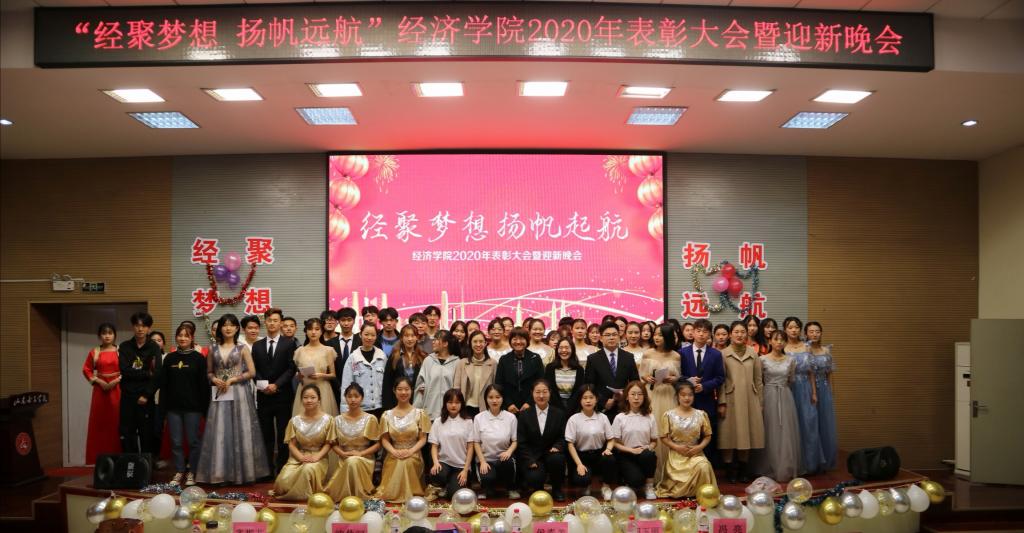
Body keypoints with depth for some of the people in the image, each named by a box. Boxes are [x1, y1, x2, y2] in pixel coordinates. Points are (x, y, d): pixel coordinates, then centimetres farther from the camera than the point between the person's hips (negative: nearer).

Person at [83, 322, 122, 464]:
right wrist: (98, 381, -6)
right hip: (100, 389, 1)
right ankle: (99, 457, 8)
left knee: (116, 422, -1)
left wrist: (116, 380, -11)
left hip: (117, 389, -1)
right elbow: (86, 370, 6)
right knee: (99, 423, 2)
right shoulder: (94, 352, 5)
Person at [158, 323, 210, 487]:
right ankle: (178, 472, 17)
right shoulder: (169, 358, 9)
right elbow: (162, 382, 8)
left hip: (192, 406, -3)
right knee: (176, 441, 6)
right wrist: (163, 405, 1)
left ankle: (191, 473, 13)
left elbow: (204, 384, -2)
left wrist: (205, 406, -6)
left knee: (193, 441, 2)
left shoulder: (198, 358, -1)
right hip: (173, 406, 3)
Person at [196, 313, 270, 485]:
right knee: (219, 433, -1)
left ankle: (241, 471, 8)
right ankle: (220, 473, 5)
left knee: (240, 432, -1)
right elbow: (209, 372, 14)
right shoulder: (214, 349, 9)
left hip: (239, 394, -2)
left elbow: (251, 372, -2)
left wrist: (232, 380, -11)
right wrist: (215, 380, -7)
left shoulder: (242, 349, 2)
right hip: (220, 395, 2)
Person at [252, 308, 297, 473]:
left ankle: (282, 469, 7)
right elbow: (254, 370, 8)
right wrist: (263, 385, -8)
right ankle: (267, 468, 11)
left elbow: (291, 369, -4)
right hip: (263, 395, 3)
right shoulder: (257, 345, 12)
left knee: (283, 433, 1)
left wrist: (276, 385, -13)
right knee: (266, 434, 5)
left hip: (282, 395, -2)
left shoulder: (289, 344, 2)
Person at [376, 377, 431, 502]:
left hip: (413, 456, -1)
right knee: (399, 463, -32)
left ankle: (410, 492, -15)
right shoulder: (387, 415, 8)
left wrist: (410, 451, -17)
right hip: (394, 456, 1)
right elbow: (384, 439, 6)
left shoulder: (420, 413, 4)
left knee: (408, 462, -34)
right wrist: (394, 451, -14)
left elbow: (423, 439, 1)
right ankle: (394, 493, -14)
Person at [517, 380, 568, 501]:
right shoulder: (524, 415, 4)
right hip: (532, 457, -1)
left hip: (551, 454, 1)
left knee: (557, 459, -34)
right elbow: (521, 442, 1)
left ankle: (557, 489, -4)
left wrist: (557, 446, -16)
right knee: (535, 478, -29)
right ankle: (536, 488, 12)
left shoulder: (559, 414, 6)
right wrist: (530, 461, -12)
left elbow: (563, 437, 7)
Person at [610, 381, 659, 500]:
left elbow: (654, 441, 9)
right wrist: (632, 450, -16)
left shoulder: (649, 417, 2)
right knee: (636, 480, -29)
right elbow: (616, 443, -2)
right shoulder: (620, 418, -5)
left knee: (648, 455, -35)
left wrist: (648, 447, -13)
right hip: (626, 455, -2)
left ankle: (649, 486, -8)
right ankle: (625, 478, 10)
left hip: (645, 454, 2)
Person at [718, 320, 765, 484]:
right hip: (731, 400, -2)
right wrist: (722, 402, -9)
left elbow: (758, 379, 8)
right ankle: (731, 471, 11)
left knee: (747, 433, 7)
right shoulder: (723, 354, -2)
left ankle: (744, 471, 19)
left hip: (750, 400, 2)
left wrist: (759, 402, 6)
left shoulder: (753, 353, 5)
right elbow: (721, 380, -4)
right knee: (731, 434, 1)